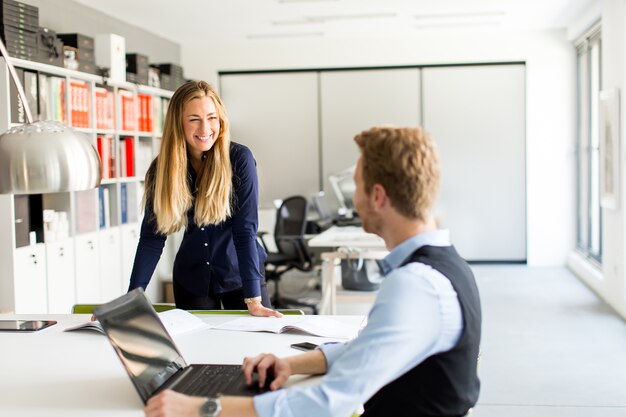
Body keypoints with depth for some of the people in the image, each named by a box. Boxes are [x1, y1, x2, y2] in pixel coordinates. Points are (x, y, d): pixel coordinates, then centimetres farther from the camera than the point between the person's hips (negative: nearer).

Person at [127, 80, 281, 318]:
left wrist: (253, 300, -26)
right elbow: (152, 238, -10)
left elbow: (245, 231, -20)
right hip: (191, 280, 2)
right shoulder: (162, 169, -9)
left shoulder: (239, 159, -17)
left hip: (239, 274, -2)